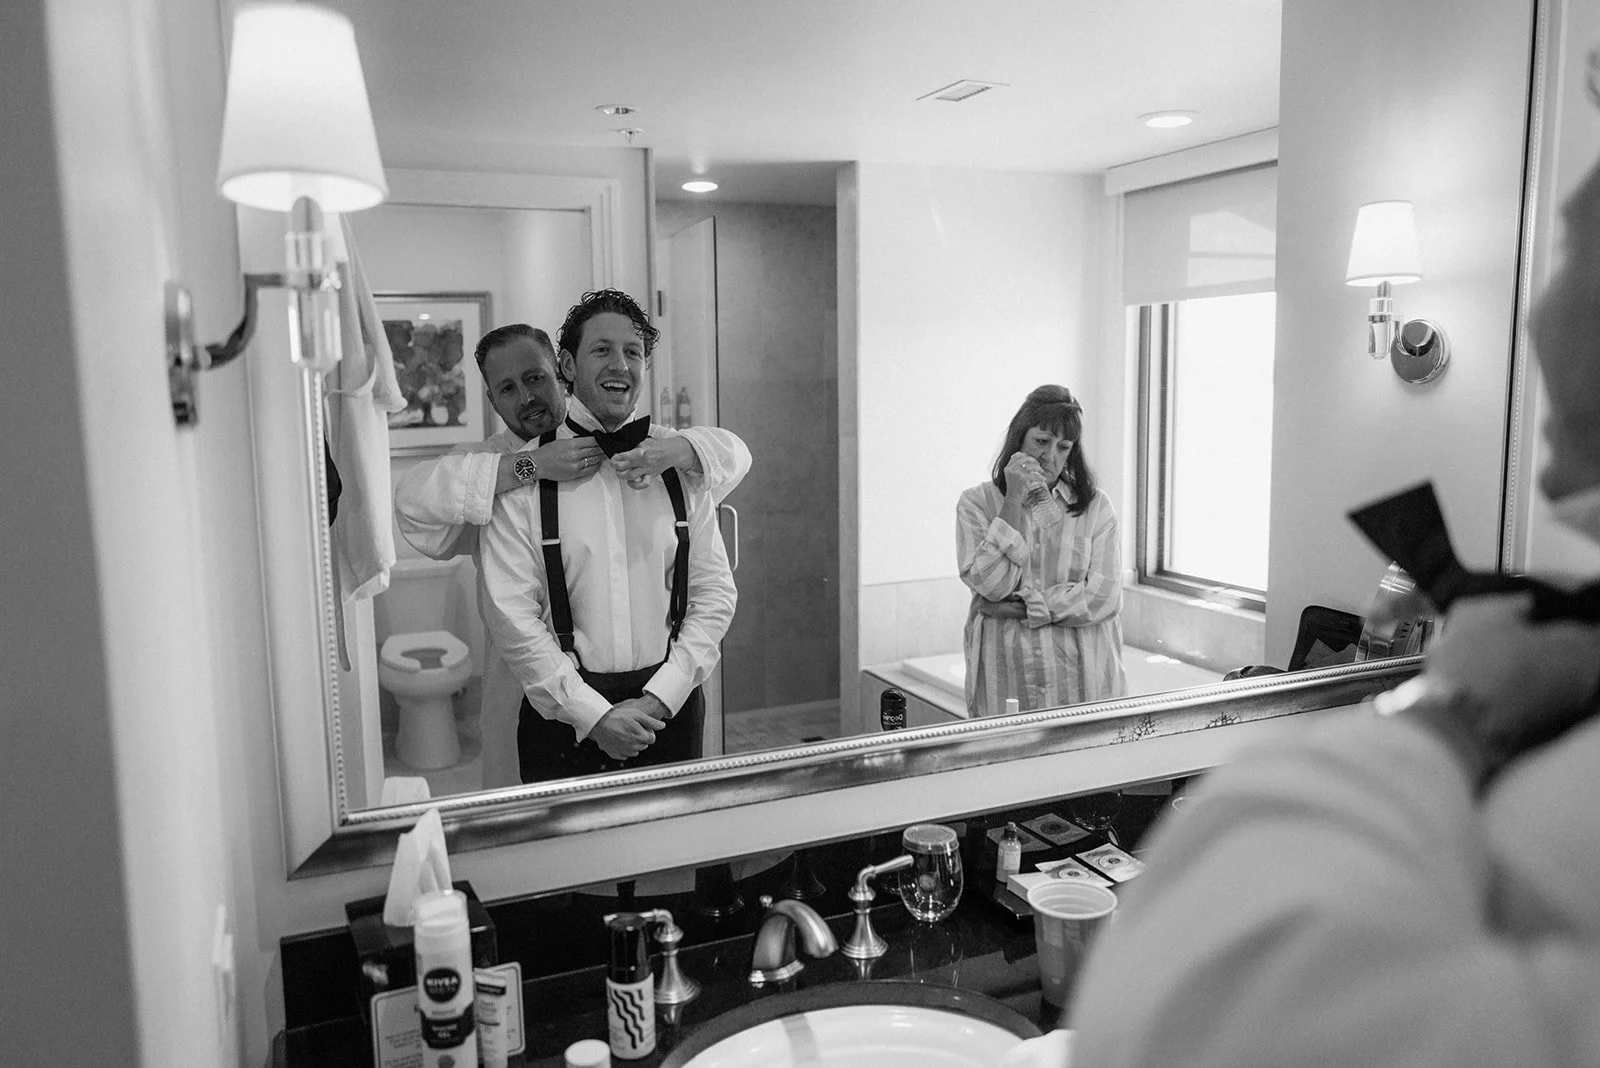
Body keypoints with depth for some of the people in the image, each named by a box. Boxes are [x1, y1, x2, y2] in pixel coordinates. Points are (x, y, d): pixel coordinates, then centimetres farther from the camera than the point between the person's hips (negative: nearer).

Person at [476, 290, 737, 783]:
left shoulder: (681, 460, 1)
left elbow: (715, 593, 0)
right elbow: (511, 614, -10)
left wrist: (660, 697, -9)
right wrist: (593, 714, -14)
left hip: (671, 708, 2)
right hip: (564, 715, -2)